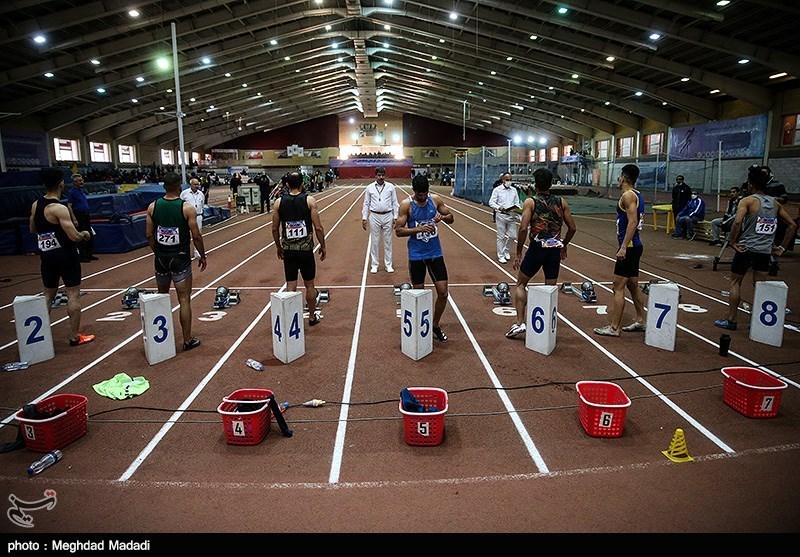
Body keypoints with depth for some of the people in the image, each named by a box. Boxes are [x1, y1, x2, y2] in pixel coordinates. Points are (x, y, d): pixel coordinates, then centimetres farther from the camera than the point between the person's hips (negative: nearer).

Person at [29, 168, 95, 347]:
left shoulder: (35, 205, 4)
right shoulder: (59, 209, -21)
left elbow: (32, 229, 18)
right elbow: (75, 237, -24)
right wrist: (85, 233, -4)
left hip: (46, 255, 7)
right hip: (66, 255, -7)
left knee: (48, 295, 18)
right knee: (73, 294, 2)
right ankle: (75, 337, 7)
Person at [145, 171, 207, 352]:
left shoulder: (153, 207, -1)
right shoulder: (187, 208, -12)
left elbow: (149, 235, 2)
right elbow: (196, 236, -11)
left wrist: (158, 252, 18)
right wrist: (202, 256, 2)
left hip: (161, 257, 4)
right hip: (180, 258, -4)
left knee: (162, 297, 22)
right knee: (184, 300, 2)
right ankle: (187, 340, 7)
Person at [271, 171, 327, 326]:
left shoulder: (279, 202, 0)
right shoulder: (309, 201, -6)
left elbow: (275, 229, 5)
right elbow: (318, 227, -9)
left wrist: (278, 247, 19)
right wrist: (323, 246, 3)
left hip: (288, 251, 2)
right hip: (306, 250, -2)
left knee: (291, 286, 8)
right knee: (309, 285, 13)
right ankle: (312, 317, 26)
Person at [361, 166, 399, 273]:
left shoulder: (390, 187, 0)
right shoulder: (370, 187, 1)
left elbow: (395, 203, 3)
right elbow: (366, 204, 5)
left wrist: (395, 217, -1)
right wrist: (364, 218, 0)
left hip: (387, 216, 0)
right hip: (374, 216, 0)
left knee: (387, 241, 7)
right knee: (374, 241, 6)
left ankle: (388, 264, 16)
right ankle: (374, 265, 15)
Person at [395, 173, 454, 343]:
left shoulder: (436, 200, -1)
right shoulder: (406, 205, -9)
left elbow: (451, 218, 10)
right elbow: (398, 230, -11)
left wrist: (443, 217, -13)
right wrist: (419, 229, -23)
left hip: (435, 253, 3)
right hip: (416, 254, -3)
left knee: (443, 292, 2)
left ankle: (435, 326, 22)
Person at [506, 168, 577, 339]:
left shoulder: (530, 202, -4)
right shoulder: (561, 202, 8)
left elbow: (523, 229, -14)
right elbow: (572, 228, 9)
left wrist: (518, 253, -7)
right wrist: (563, 246, 24)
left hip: (536, 248, -3)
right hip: (555, 250, 3)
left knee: (521, 284, 14)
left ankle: (520, 322, 6)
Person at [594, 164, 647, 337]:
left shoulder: (628, 195, -14)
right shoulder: (637, 195, 14)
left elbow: (633, 222, -23)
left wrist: (623, 247, -25)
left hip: (629, 247, -10)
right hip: (635, 245, 10)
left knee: (618, 288, -6)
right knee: (632, 285, 19)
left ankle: (614, 328, -1)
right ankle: (640, 321, 30)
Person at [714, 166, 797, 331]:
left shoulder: (747, 201, -7)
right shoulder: (775, 203, 11)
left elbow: (737, 222, -24)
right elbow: (792, 225, 13)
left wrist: (733, 242, -14)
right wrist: (782, 247, 14)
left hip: (746, 248, -4)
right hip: (765, 251, 5)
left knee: (735, 283, 9)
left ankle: (731, 321, 11)